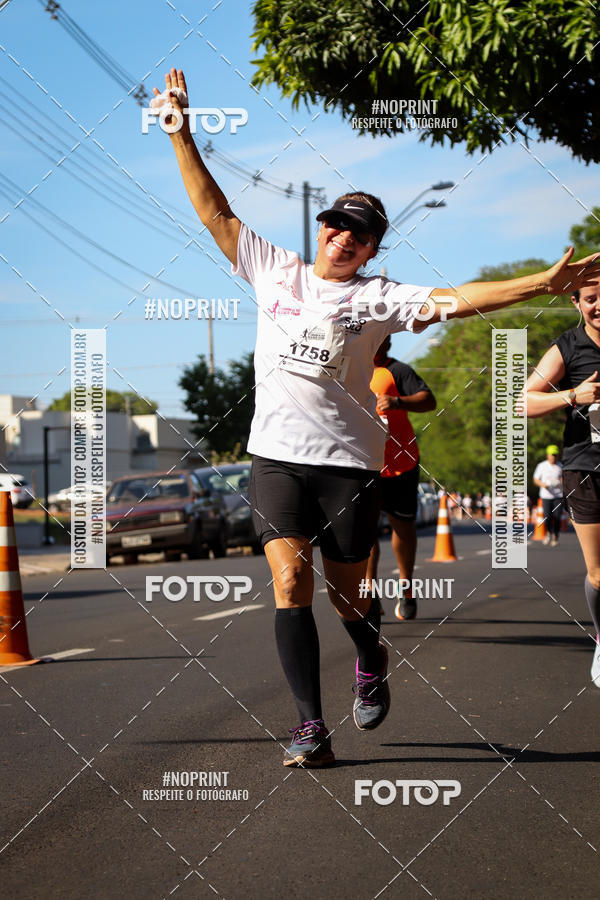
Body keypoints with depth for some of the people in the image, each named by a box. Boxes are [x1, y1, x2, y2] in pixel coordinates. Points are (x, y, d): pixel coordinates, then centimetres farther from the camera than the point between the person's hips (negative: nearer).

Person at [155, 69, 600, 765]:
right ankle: (310, 727, -9)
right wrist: (182, 135, 7)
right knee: (291, 584, -12)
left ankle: (371, 662, 41)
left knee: (346, 594, 6)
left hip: (349, 461, -1)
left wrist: (543, 284, -15)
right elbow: (215, 212, 11)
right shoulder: (274, 271, 9)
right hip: (277, 454, 1)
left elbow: (455, 300, -6)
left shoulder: (376, 297, 3)